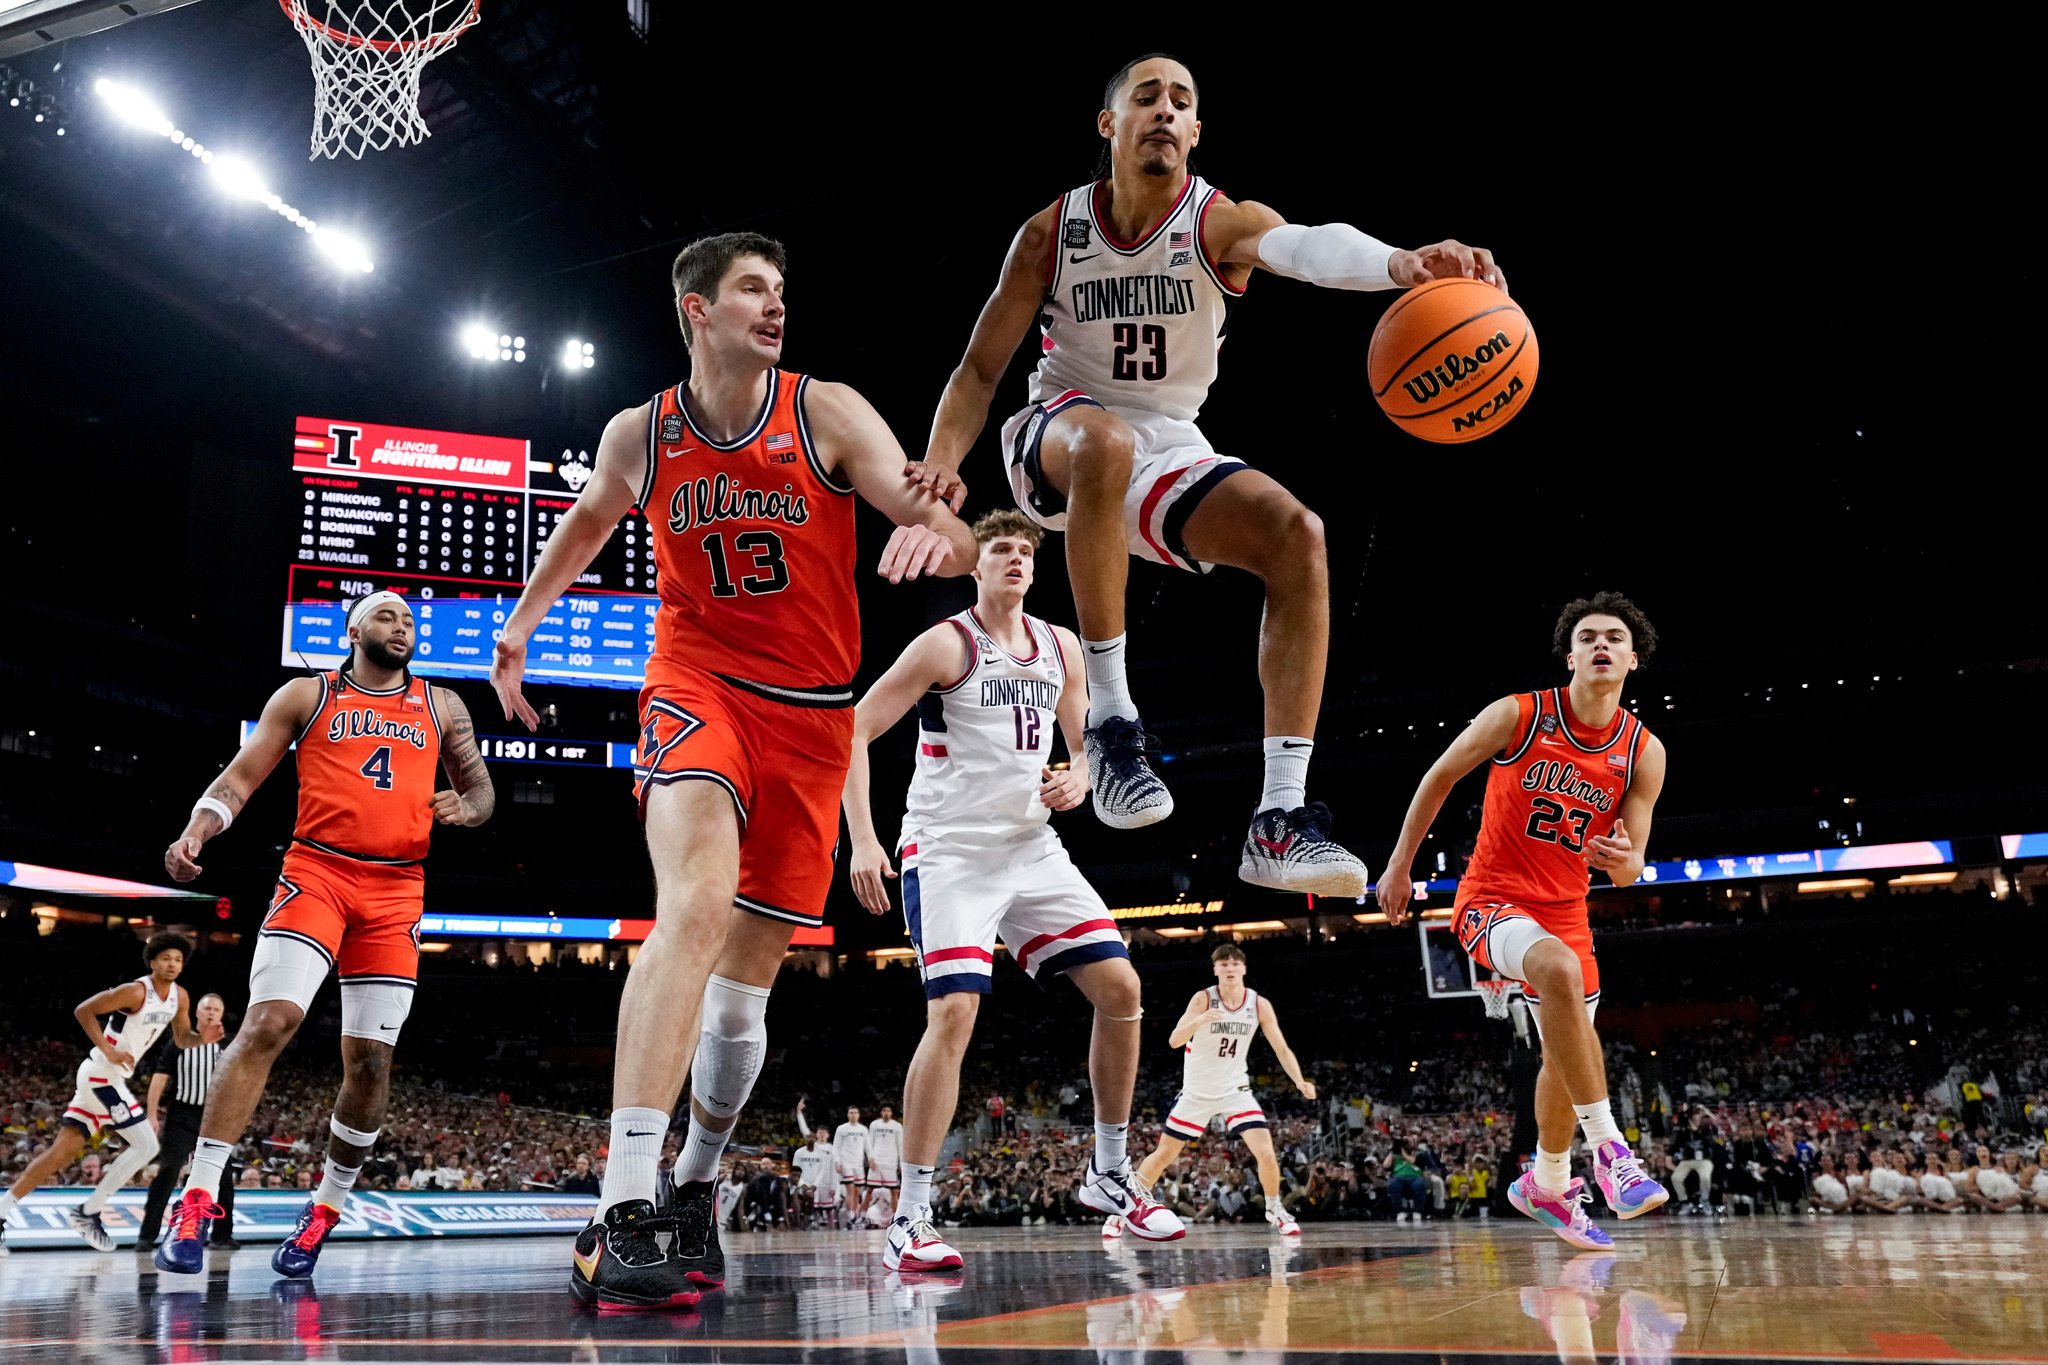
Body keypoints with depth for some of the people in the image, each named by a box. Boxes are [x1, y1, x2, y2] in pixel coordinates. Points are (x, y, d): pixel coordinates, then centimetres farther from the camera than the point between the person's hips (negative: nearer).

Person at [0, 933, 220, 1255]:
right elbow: (83, 1011, -16)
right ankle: (87, 1212, -1)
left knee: (65, 1148, 7)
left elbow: (182, 1039, 15)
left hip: (112, 1078, 8)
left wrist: (203, 1037, -7)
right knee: (147, 1145, -10)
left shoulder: (180, 997, 7)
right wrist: (109, 1051, -21)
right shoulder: (136, 991, -17)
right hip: (102, 1074, -8)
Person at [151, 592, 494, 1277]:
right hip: (315, 873, -2)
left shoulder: (442, 707, 16)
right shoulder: (306, 696, 10)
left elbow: (482, 788, 19)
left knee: (370, 1061, 0)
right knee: (267, 1023, -20)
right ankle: (196, 1201, -14)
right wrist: (198, 827, -14)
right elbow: (240, 776, 6)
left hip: (396, 893, 2)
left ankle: (324, 1210, 17)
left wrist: (463, 807, -5)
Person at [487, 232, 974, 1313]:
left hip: (812, 712, 1)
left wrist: (938, 533, -38)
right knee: (697, 904, -30)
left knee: (748, 971, 7)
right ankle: (621, 1218, -32)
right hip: (696, 682, -1)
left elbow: (952, 535, -15)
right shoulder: (639, 435, 0)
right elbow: (591, 518, 23)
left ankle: (694, 1188, 31)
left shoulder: (828, 414, -6)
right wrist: (521, 623, 22)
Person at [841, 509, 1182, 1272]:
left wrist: (1079, 779, -3)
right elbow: (852, 731, -11)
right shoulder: (946, 645, -8)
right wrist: (862, 840, -19)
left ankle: (1109, 1174, 16)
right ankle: (910, 1221, -9)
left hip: (1032, 847, 6)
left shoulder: (1060, 648, 9)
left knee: (1121, 988, -1)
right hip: (949, 850, -6)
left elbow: (1087, 741, 21)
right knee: (953, 1014, -19)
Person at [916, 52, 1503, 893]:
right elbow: (980, 370, -2)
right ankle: (1108, 712, -30)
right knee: (1106, 441, -39)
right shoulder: (1051, 233, -6)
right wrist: (939, 465, -23)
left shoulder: (1220, 222, -10)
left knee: (1297, 535, -24)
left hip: (1168, 450, 2)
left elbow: (1305, 246, -34)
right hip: (1057, 442, -2)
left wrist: (1399, 263, -57)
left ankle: (1279, 821, -25)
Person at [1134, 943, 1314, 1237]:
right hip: (1196, 1091, -1)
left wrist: (1300, 1081, -19)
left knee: (1266, 1152, -14)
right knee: (1163, 1155, 5)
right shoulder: (1203, 999, -17)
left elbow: (1282, 1049, -3)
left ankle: (1274, 1210, 12)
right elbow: (1174, 1040, -26)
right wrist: (1199, 1020, -45)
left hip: (1235, 1089, 1)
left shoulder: (1259, 1004, -8)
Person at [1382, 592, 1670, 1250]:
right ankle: (1609, 1147, -29)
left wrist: (1622, 861, -27)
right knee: (1561, 971, -36)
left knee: (1565, 1055, 12)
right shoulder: (1518, 716, -15)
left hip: (1565, 910, 5)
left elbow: (1629, 869, -2)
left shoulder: (1644, 752, -5)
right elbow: (1440, 776, -2)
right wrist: (1399, 865, 0)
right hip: (1491, 898, -5)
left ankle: (1547, 1186, 37)